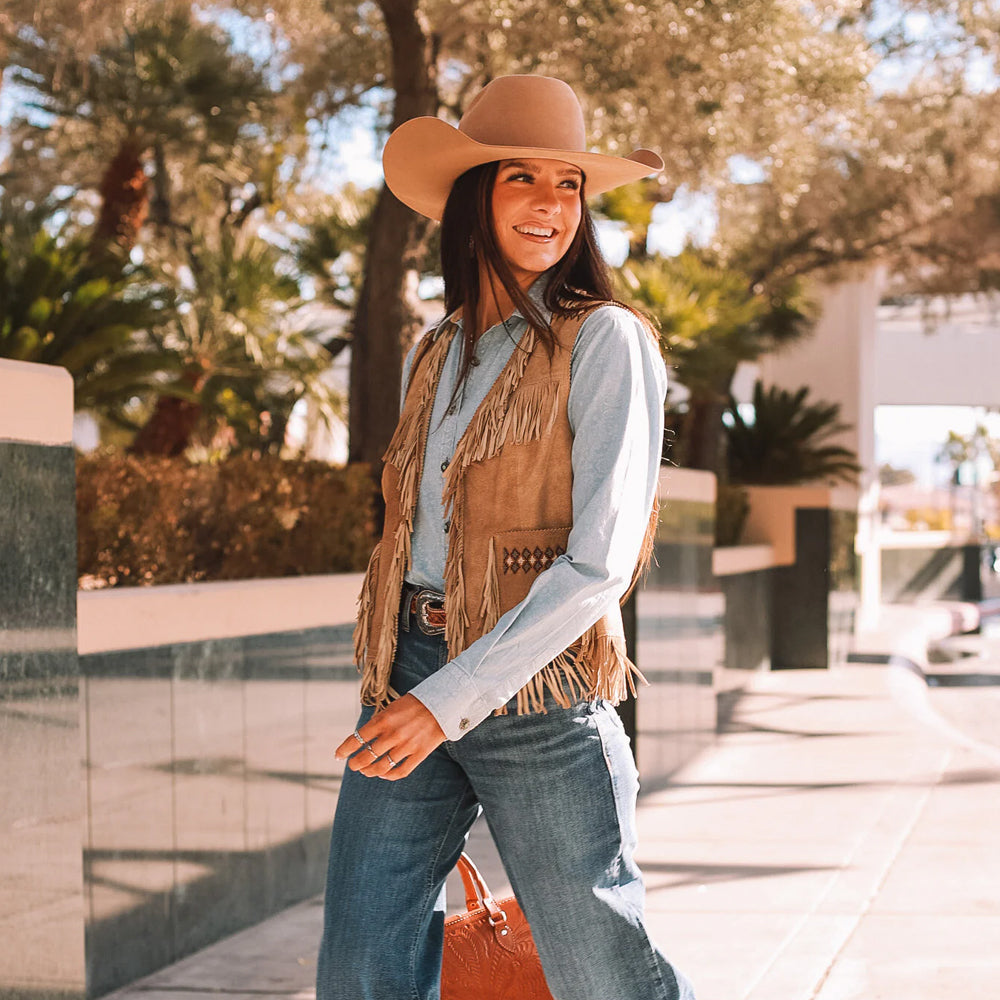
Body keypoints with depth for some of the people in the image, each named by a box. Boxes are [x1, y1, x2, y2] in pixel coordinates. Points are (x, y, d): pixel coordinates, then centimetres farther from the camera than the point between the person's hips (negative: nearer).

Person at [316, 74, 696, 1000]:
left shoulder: (606, 342, -5)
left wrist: (453, 700, -18)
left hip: (535, 691, -5)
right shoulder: (433, 358, 13)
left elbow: (601, 560, -14)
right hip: (410, 676, 5)